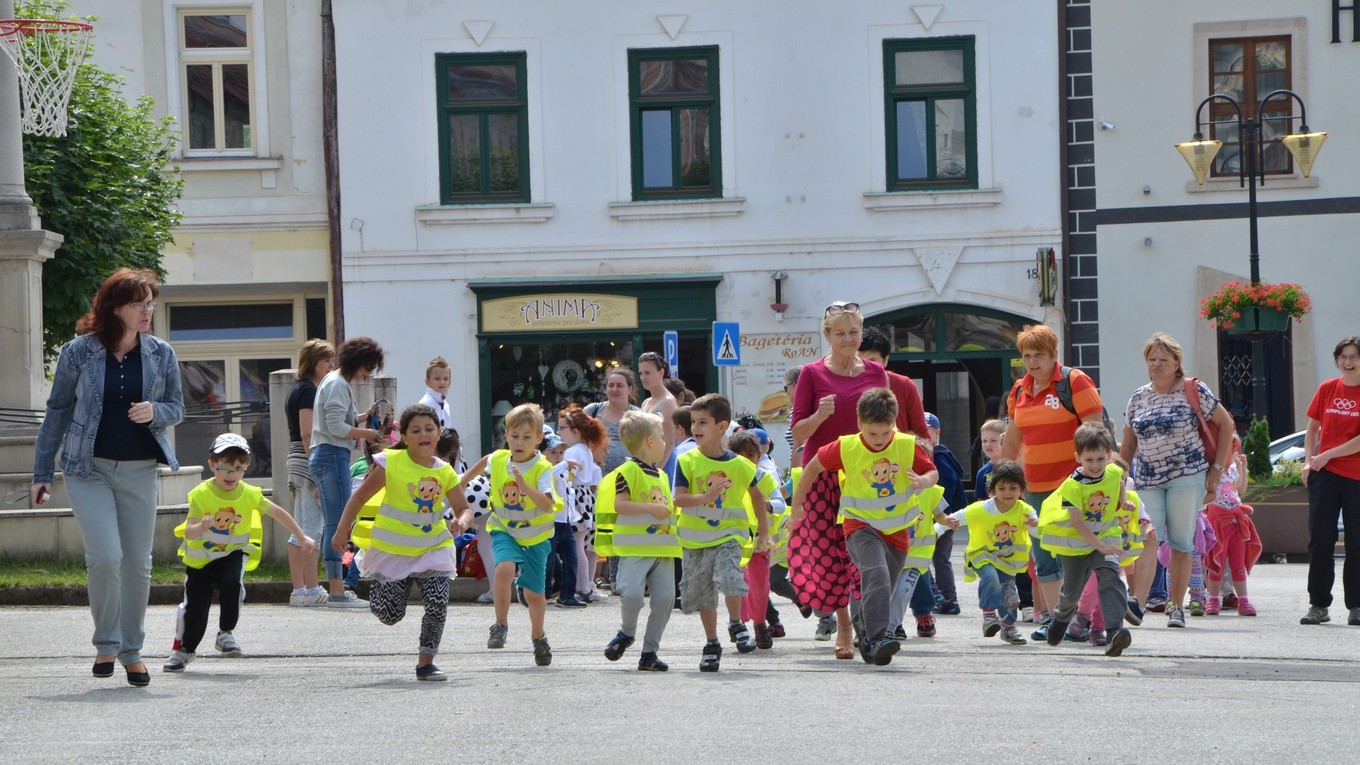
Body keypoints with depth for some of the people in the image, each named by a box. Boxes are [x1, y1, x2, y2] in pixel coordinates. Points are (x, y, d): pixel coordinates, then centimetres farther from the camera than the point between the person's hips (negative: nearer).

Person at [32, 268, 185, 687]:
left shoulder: (161, 354, 2)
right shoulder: (78, 352, -4)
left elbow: (177, 408, 11)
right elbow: (58, 411, 4)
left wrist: (155, 412, -14)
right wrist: (42, 472, 4)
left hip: (139, 470, 3)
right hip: (89, 468, -3)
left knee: (137, 562, 4)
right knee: (105, 556, -15)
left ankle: (132, 649, 19)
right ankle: (106, 643, 5)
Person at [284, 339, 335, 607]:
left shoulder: (296, 390, 18)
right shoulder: (309, 391, -11)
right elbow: (308, 435, -18)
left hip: (296, 460, 10)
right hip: (311, 460, -10)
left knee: (300, 530, 8)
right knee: (313, 528, -8)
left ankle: (298, 590, 9)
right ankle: (311, 590, -9)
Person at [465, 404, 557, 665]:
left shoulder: (542, 468, -19)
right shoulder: (498, 459, -6)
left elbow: (547, 505, -33)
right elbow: (483, 463, 21)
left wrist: (525, 486, -47)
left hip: (535, 536, -2)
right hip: (504, 530, 2)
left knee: (534, 593, 8)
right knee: (505, 568, -29)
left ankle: (538, 637, 36)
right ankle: (500, 626, -14)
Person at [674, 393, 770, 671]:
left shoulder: (738, 464, -3)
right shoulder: (687, 461, -5)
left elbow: (757, 495, 13)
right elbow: (679, 499, -13)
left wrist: (763, 531, 14)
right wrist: (705, 497, -30)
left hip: (728, 534, -2)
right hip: (695, 538, 2)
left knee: (729, 576, -25)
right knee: (702, 594, 9)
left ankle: (736, 625, 1)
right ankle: (712, 645, 26)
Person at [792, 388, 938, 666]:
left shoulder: (908, 446, -8)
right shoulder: (845, 448, -10)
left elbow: (933, 472, 1)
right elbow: (814, 467, 4)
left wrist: (924, 481, -24)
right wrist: (797, 504, 9)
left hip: (897, 530, 3)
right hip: (860, 525, -3)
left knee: (883, 588, 12)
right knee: (877, 574, -28)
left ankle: (863, 625, 40)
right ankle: (877, 637, -34)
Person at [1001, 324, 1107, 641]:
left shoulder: (1074, 382, -7)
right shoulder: (1019, 390, 13)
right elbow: (1012, 438, 22)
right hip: (1035, 485, 7)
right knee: (1043, 556, 7)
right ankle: (1053, 618, 11)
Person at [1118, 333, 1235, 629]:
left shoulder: (1193, 391, -1)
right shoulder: (1138, 398, 11)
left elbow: (1226, 424, 4)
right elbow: (1128, 444, 19)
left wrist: (1217, 467, -1)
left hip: (1187, 476, -3)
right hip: (1147, 480, 3)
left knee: (1181, 543, -1)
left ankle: (1177, 607, 7)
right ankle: (1137, 602, -16)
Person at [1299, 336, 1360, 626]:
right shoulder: (1327, 389, 7)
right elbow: (1312, 428, 15)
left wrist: (1327, 455, -11)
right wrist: (1308, 461, 1)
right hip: (1324, 474, 3)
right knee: (1320, 539, 0)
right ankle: (1318, 605, 5)